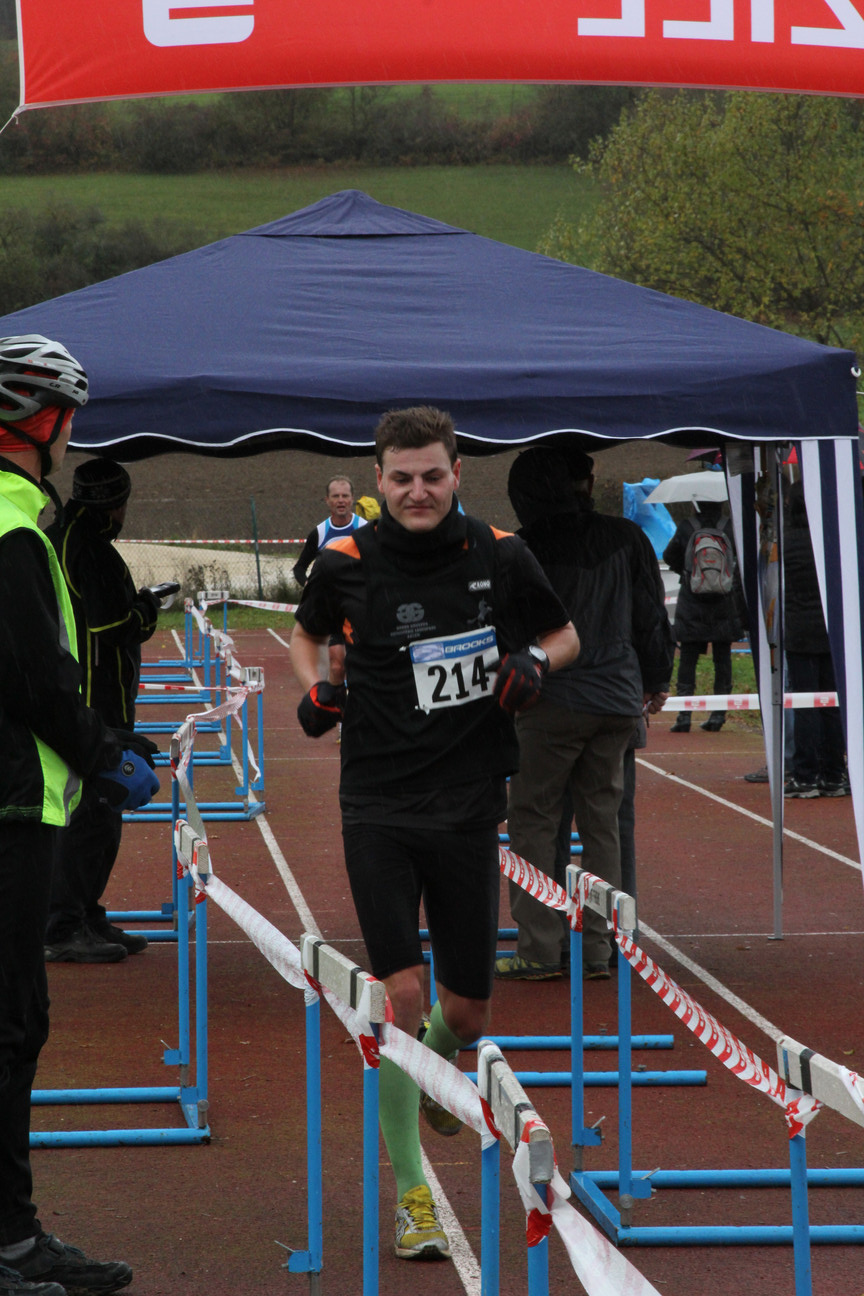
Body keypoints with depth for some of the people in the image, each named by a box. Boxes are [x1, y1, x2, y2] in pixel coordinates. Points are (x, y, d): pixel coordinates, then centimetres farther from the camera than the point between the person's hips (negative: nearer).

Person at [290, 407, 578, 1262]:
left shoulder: (500, 558, -2)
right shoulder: (345, 565, -3)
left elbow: (563, 635, 14)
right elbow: (307, 632, 18)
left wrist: (535, 660, -7)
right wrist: (314, 686, -2)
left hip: (469, 805, 1)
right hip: (378, 806, -1)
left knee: (467, 1010, 6)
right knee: (402, 989, -11)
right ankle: (412, 1195, -3)